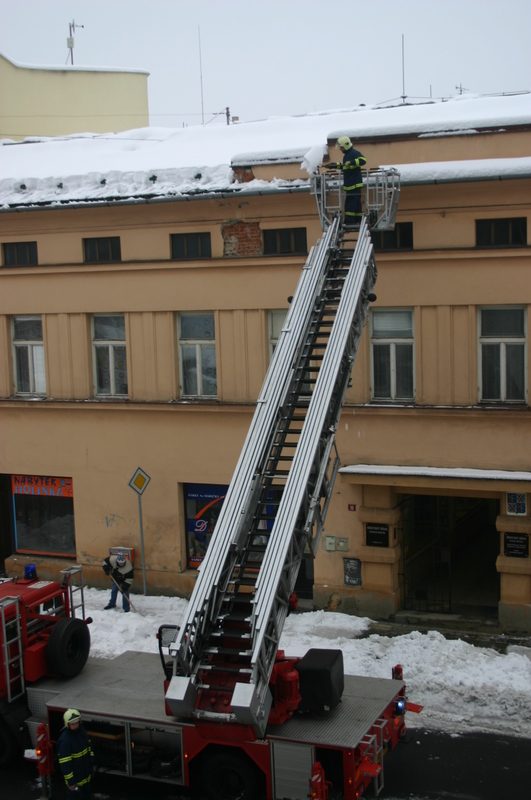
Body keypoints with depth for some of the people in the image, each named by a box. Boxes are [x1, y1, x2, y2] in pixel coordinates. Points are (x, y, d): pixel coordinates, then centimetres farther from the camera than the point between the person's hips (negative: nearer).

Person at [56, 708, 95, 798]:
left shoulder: (81, 730, -5)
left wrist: (92, 763, 14)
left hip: (86, 773, 8)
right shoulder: (65, 740, -30)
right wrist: (70, 781, -23)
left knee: (87, 795, 25)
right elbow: (64, 763, -26)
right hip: (75, 777, -7)